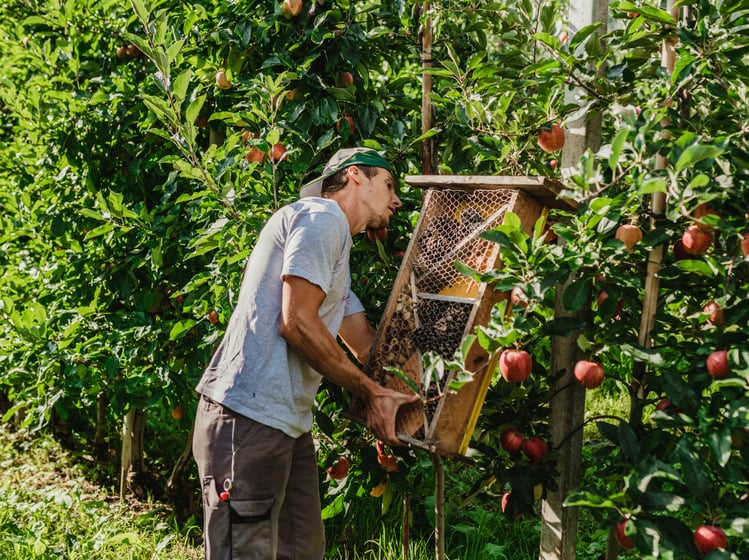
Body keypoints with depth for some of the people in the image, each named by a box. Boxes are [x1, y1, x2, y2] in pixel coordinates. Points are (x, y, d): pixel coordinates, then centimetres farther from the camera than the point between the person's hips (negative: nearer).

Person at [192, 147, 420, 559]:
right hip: (249, 417, -11)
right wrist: (372, 393, -8)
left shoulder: (335, 248, 25)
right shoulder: (323, 215, -6)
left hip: (288, 423, 11)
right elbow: (297, 323, -16)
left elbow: (367, 345, 24)